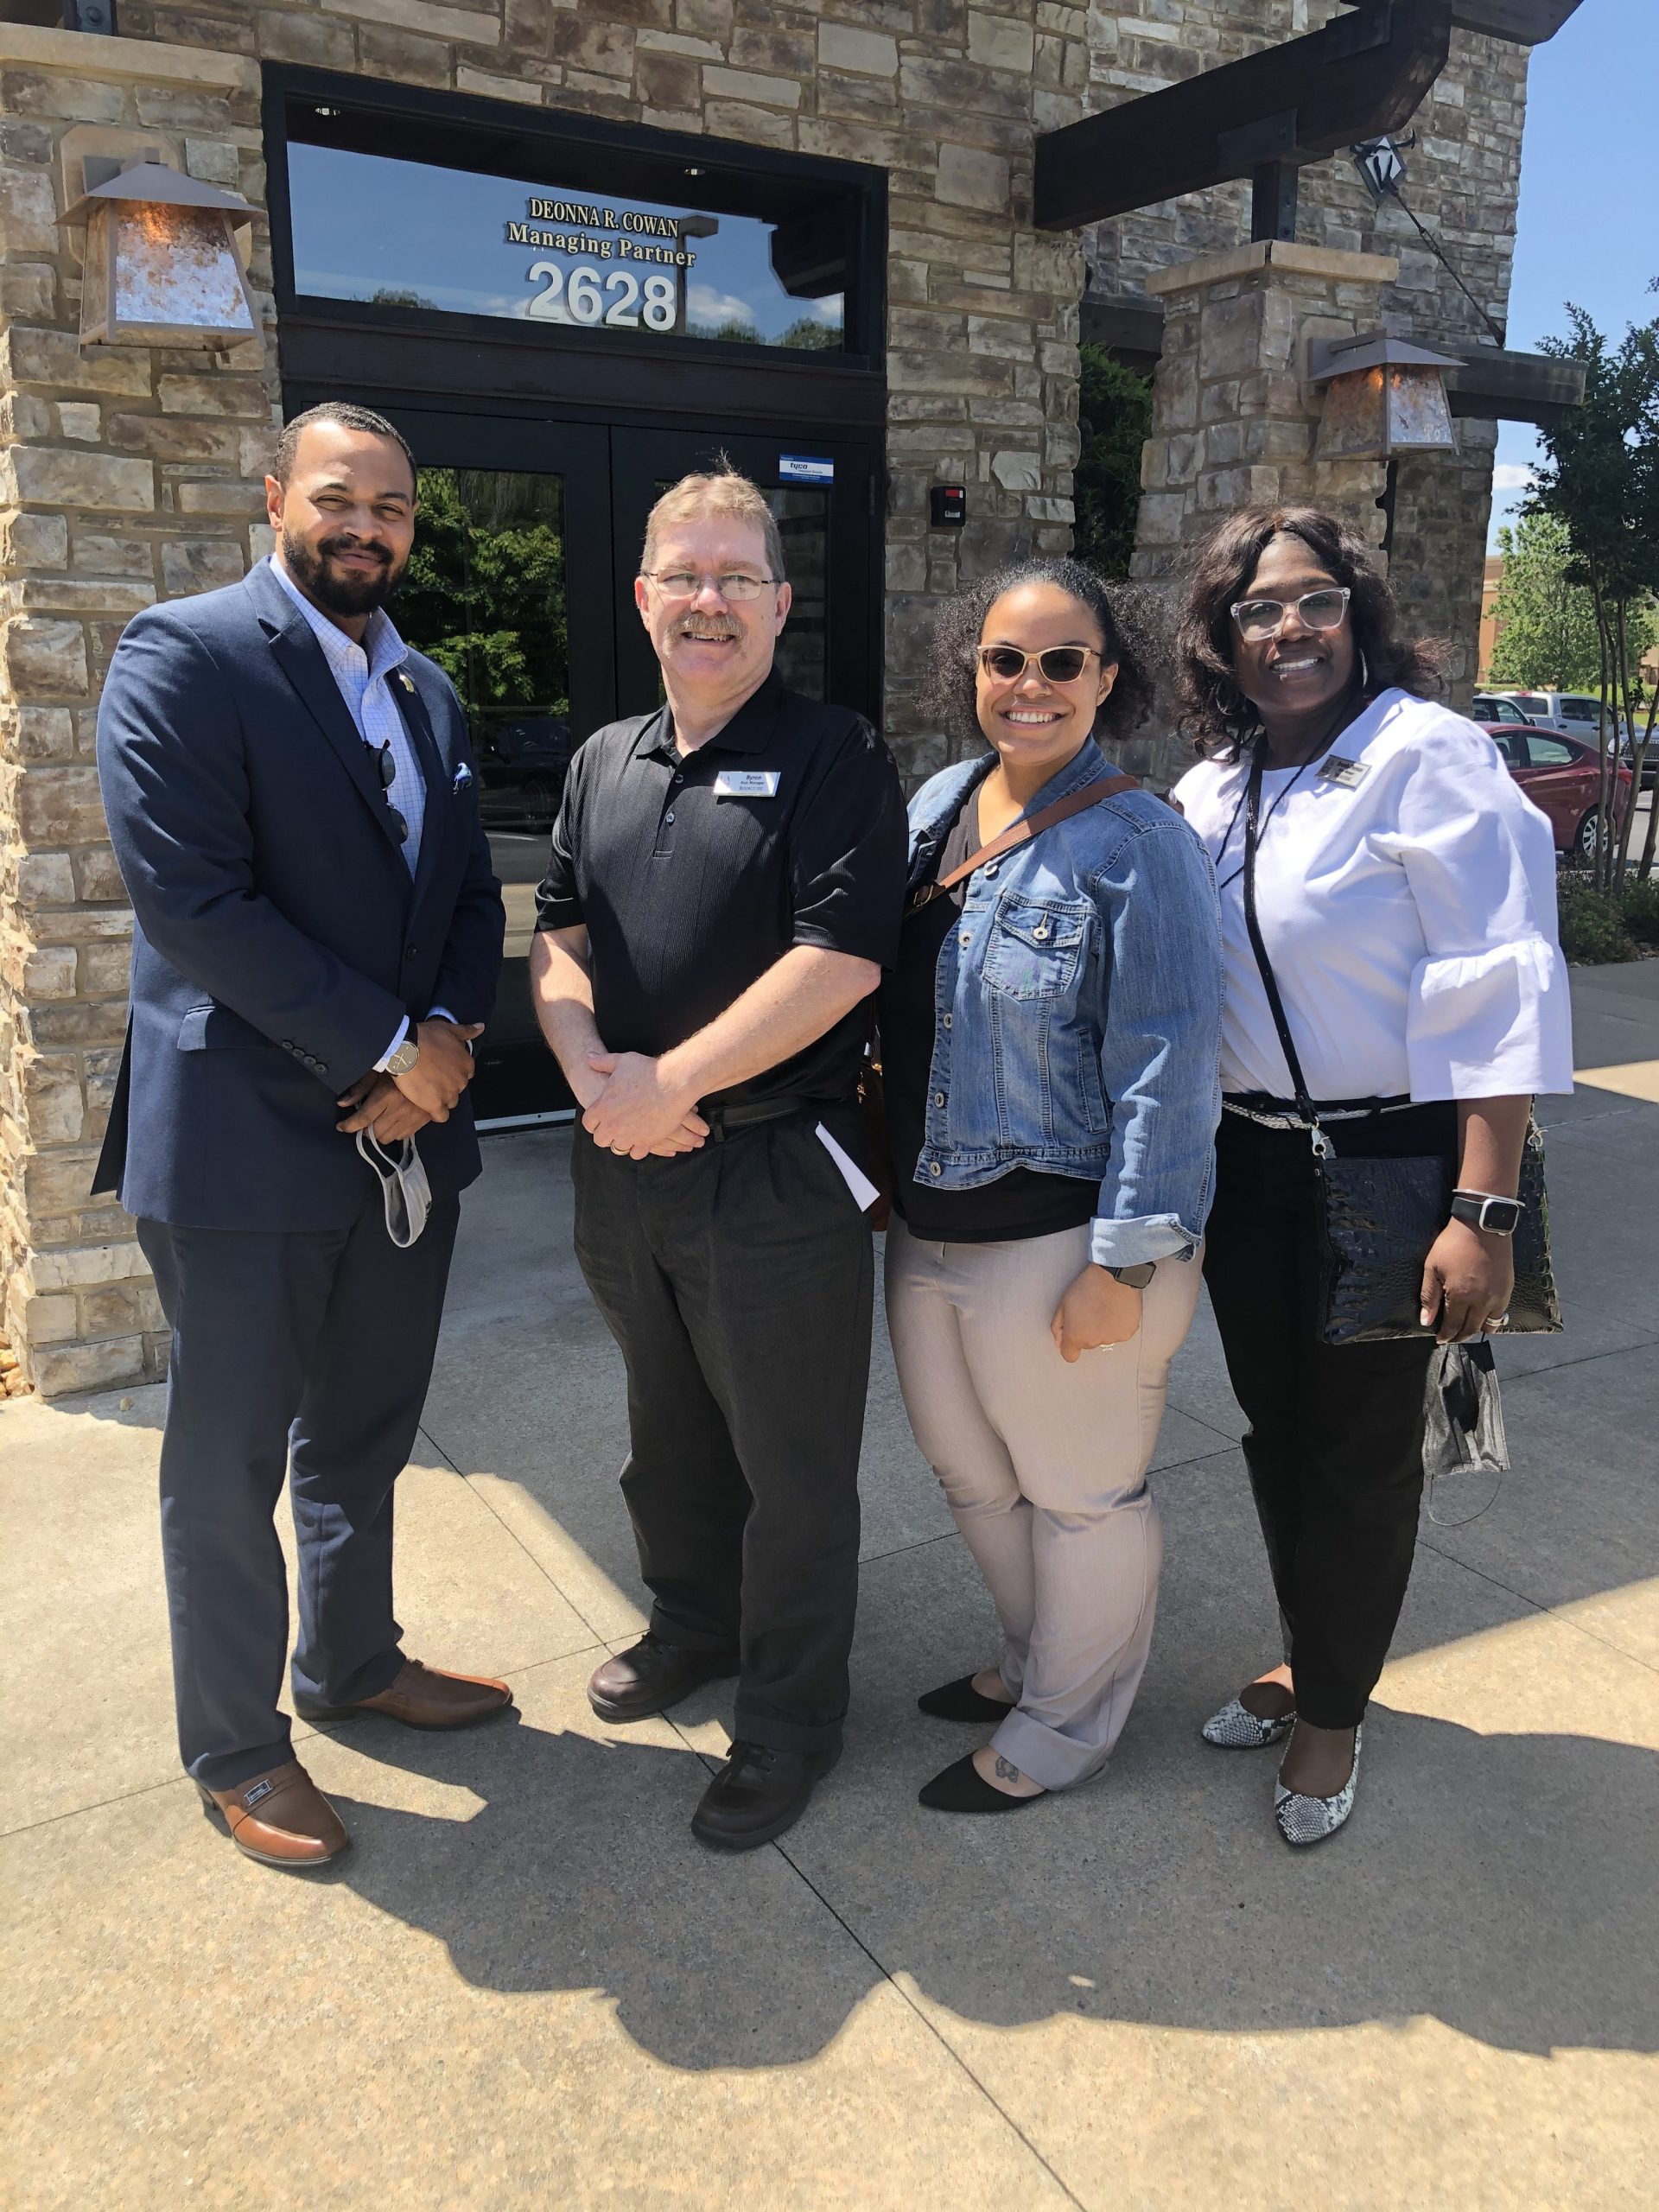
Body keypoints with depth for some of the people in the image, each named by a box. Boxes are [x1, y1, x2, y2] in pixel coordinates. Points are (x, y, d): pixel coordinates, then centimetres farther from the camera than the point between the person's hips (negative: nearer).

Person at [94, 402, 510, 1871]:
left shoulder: (426, 691, 13)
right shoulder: (184, 656, -9)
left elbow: (471, 892, 12)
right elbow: (193, 896, -19)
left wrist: (445, 1040, -7)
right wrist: (386, 1047, -17)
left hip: (405, 1131, 7)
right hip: (244, 1139, -6)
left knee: (364, 1441, 21)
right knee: (231, 1465, 9)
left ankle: (351, 1661, 43)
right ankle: (236, 1749, 29)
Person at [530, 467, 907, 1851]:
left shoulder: (833, 757, -9)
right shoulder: (606, 762, 12)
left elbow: (840, 957, -19)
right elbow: (559, 933, 9)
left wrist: (674, 1082, -19)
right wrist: (592, 1066, -10)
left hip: (776, 1169, -6)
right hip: (623, 1164, 6)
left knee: (791, 1463, 7)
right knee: (669, 1428, 23)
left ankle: (790, 1718, 26)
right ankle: (694, 1624, 46)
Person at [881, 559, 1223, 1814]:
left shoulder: (1138, 844, -15)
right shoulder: (937, 805, 5)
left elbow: (1164, 1073, -17)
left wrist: (1123, 1264, -18)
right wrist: (889, 1178, 14)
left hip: (1054, 1240, -7)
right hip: (926, 1227, 7)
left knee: (1079, 1495, 12)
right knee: (972, 1475, 23)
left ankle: (1065, 1727, 35)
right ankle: (1035, 1660, 47)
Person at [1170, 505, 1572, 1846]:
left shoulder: (1425, 757, -13)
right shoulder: (1212, 790, 7)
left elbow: (1498, 992, -19)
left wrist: (1483, 1213, -24)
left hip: (1385, 1168, -6)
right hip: (1246, 1164, 6)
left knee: (1362, 1448, 8)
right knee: (1276, 1428, 18)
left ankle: (1333, 1708, 30)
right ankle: (1310, 1659, 40)